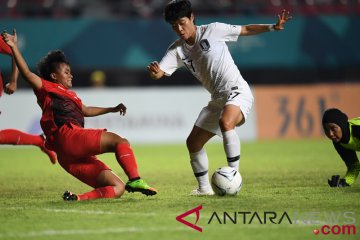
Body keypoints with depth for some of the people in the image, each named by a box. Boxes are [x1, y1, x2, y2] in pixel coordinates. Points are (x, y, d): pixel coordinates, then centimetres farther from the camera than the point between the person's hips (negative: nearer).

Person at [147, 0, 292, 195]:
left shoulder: (212, 31, -7)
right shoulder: (177, 50, 5)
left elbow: (246, 30, -1)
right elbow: (159, 73, -6)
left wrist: (273, 27, -13)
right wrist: (153, 71, -31)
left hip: (237, 91, -7)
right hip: (217, 99, 7)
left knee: (226, 123, -37)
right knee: (193, 142, 8)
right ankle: (204, 188, 23)